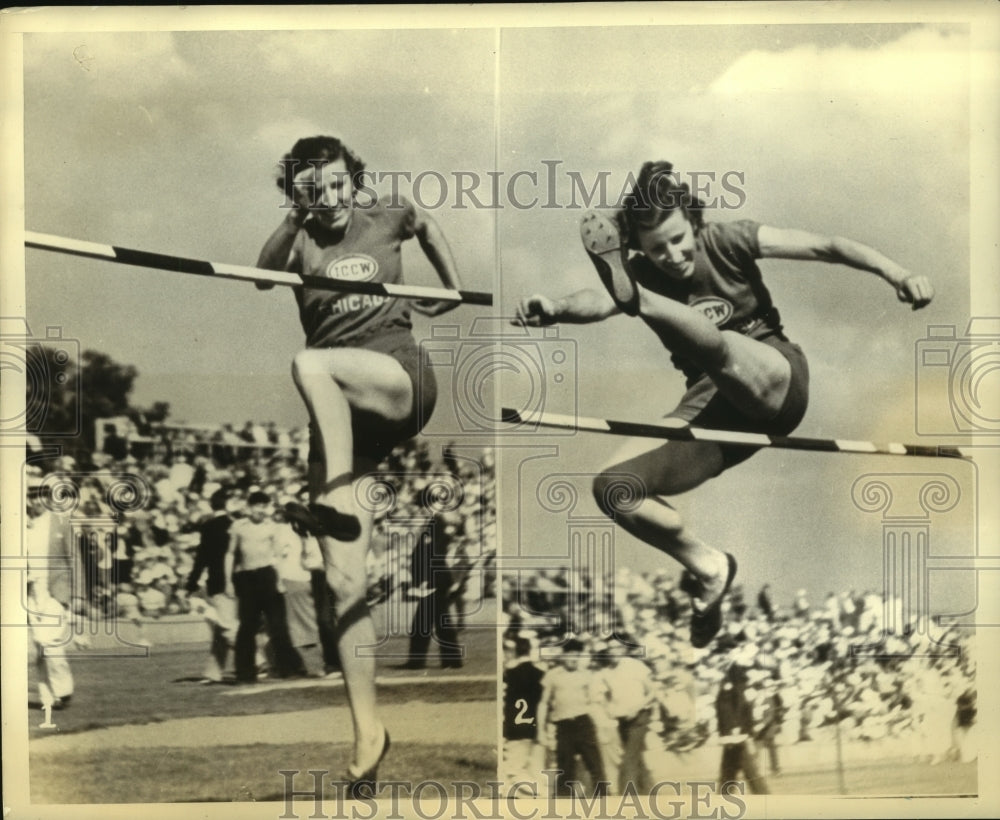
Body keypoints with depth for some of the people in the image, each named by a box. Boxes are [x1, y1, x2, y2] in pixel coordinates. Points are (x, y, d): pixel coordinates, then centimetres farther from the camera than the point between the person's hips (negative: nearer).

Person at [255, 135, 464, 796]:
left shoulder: (383, 219, 11)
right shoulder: (300, 241, 8)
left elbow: (426, 222, 34)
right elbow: (263, 275, -15)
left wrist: (455, 289, 33)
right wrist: (296, 217, -27)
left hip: (403, 380, -2)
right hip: (340, 418, 2)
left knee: (309, 363, -34)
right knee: (344, 581, -5)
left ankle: (336, 500, -33)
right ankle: (368, 731, 4)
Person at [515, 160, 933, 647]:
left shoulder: (727, 242, -4)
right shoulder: (637, 274, -2)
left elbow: (825, 248, -10)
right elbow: (598, 301, -25)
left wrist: (894, 272, -24)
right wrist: (554, 310, -48)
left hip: (776, 382, -3)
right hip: (712, 405, 4)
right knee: (612, 487, -13)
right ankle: (707, 566, 2)